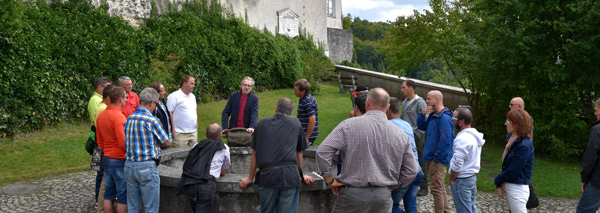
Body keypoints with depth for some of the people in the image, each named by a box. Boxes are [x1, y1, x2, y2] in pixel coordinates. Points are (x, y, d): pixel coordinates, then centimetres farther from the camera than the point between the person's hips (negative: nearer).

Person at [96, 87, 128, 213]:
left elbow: (100, 141, 16)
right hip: (119, 160, -8)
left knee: (108, 193, 14)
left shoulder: (101, 115, 8)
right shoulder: (118, 116, -19)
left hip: (106, 159, 8)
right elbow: (123, 143, -22)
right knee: (123, 195, 2)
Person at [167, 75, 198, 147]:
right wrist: (173, 130, -15)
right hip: (180, 134, -7)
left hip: (193, 133, 7)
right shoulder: (174, 96, -8)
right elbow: (169, 113, -12)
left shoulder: (192, 96, 17)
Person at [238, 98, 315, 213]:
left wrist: (250, 178, 28)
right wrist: (300, 175, 33)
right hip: (290, 175, -1)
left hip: (267, 175, 1)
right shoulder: (295, 123, 15)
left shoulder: (261, 124, 16)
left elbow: (254, 153, 19)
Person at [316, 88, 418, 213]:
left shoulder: (349, 125, -7)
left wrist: (330, 181, -4)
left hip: (353, 194, -3)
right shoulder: (400, 134, 2)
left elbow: (322, 152, -14)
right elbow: (412, 171, 6)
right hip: (383, 197, 3)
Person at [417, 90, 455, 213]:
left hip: (438, 159, -10)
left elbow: (445, 141, -23)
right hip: (431, 158, 10)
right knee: (440, 187, 19)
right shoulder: (432, 115, 11)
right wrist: (422, 114, -2)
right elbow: (421, 126, 17)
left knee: (437, 189, -3)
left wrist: (437, 159, -21)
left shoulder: (444, 118, -19)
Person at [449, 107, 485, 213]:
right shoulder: (476, 135, 7)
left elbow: (457, 164, -23)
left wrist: (451, 180, -11)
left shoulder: (462, 139, -24)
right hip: (473, 176, 9)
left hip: (462, 180, -9)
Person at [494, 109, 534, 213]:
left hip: (518, 189, -9)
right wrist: (499, 184, 2)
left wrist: (497, 180, -6)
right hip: (510, 186, 9)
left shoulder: (524, 146, -22)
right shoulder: (515, 141, 7)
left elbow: (512, 171, -22)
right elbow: (506, 165, 10)